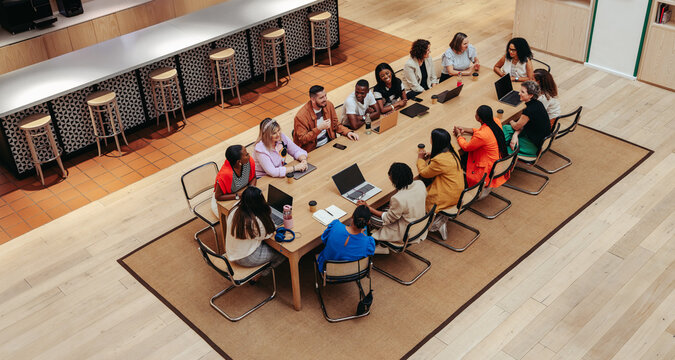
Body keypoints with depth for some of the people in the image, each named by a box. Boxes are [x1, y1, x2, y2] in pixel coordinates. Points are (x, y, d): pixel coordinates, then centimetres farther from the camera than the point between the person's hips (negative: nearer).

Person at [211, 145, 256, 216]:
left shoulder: (249, 161, -19)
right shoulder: (225, 174, -35)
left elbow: (253, 177, 3)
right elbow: (218, 197, -22)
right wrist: (237, 196, -27)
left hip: (242, 193, 5)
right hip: (225, 200, -5)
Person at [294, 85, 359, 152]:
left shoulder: (329, 105, -1)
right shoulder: (301, 116, -19)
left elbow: (335, 124, 14)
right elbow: (302, 139, -19)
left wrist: (347, 132, -5)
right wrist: (319, 128, -29)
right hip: (312, 150, -7)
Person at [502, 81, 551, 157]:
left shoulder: (530, 110, -30)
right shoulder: (537, 103, -2)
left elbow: (517, 127, -12)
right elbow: (522, 125, 6)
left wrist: (511, 122, 10)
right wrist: (516, 134, -11)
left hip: (535, 146, -9)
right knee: (505, 128, 6)